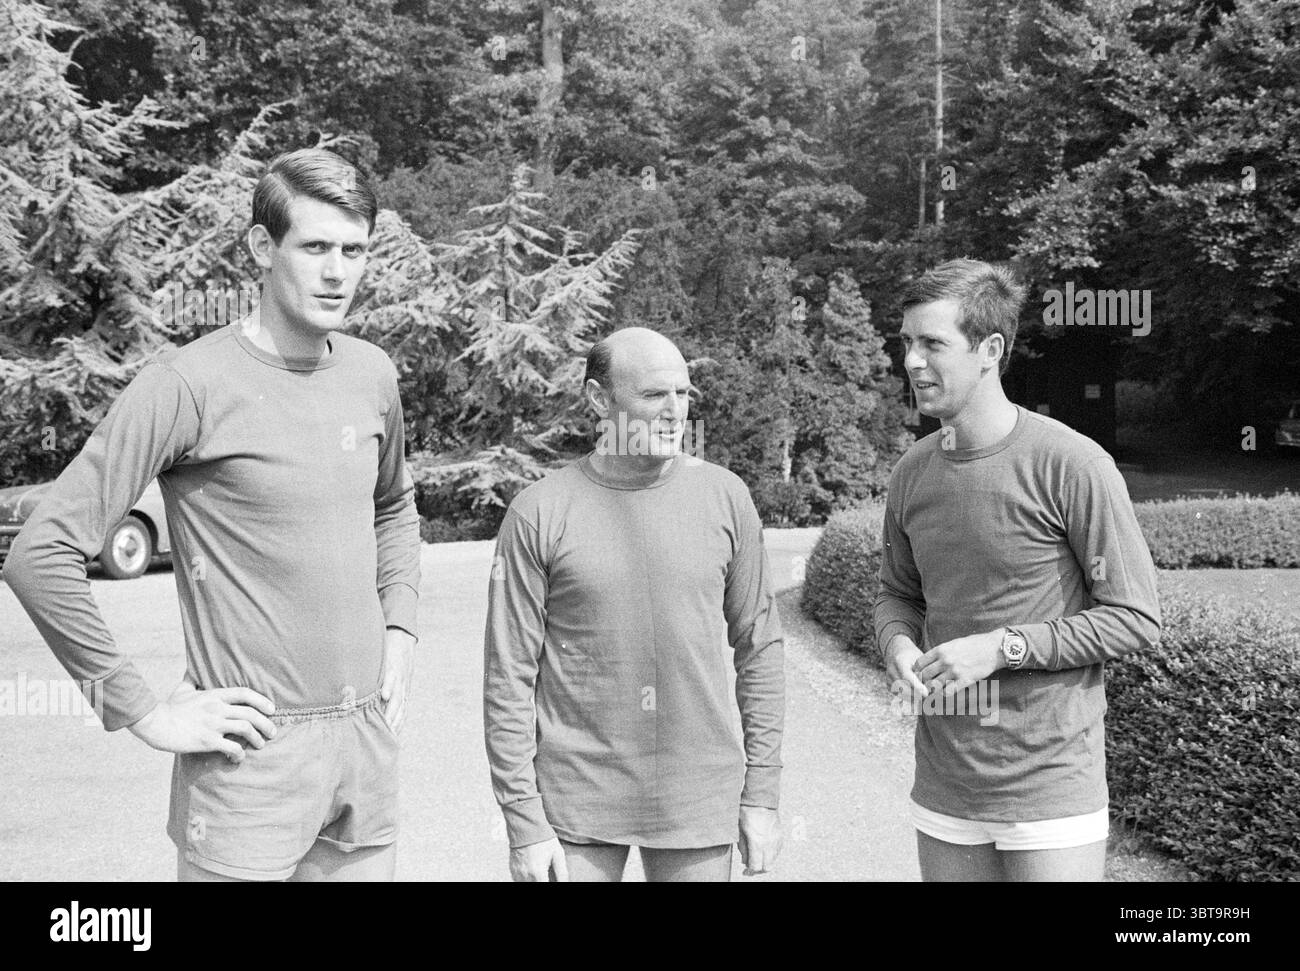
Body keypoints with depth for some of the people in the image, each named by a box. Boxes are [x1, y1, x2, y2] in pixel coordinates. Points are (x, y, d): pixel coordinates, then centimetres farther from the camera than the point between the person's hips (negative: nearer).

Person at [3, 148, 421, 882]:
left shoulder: (374, 375, 5)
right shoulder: (190, 385, -14)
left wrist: (400, 629, 11)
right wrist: (143, 712, -13)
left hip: (368, 739, 6)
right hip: (254, 751, -5)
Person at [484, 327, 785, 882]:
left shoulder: (725, 498, 0)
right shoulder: (538, 514, -7)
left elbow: (760, 649, 5)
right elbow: (510, 676, -4)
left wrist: (762, 795, 3)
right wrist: (524, 823, -6)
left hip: (700, 808, 2)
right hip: (576, 808, -1)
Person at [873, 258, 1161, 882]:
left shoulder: (1072, 466, -13)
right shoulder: (911, 472, 3)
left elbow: (1136, 619, -11)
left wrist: (1002, 647, -18)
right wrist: (898, 644, -6)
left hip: (1050, 785, -5)